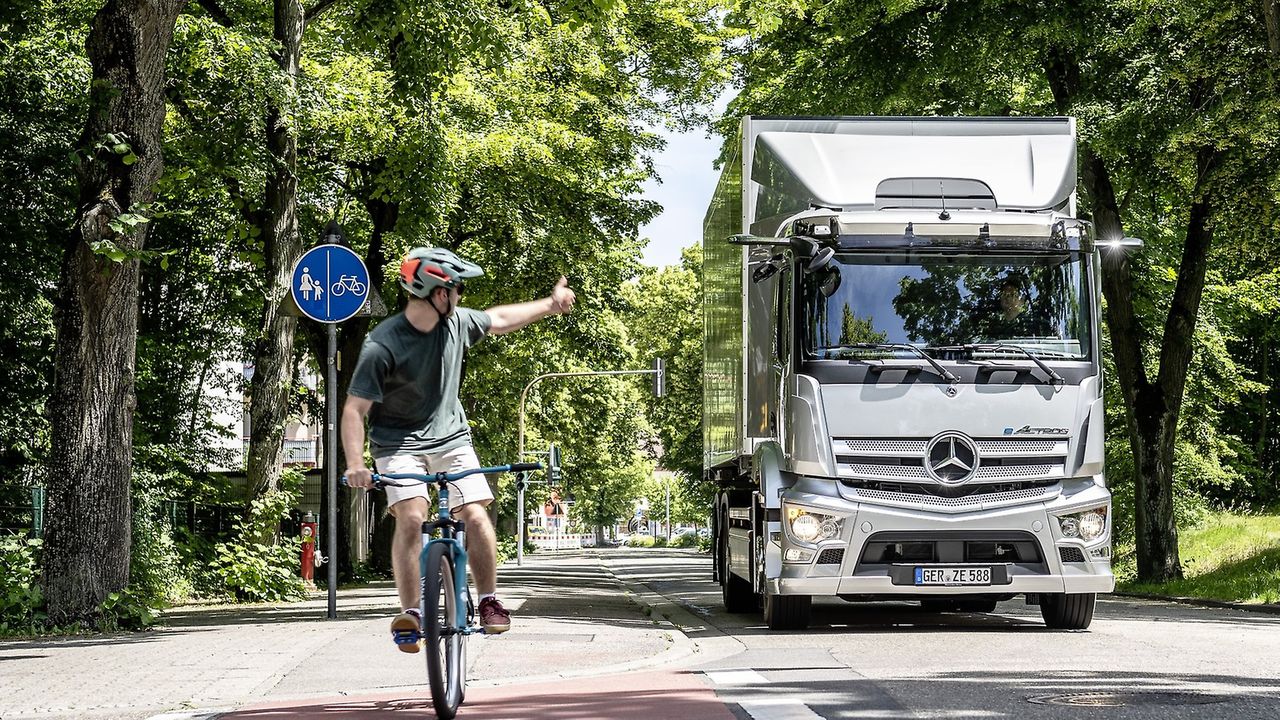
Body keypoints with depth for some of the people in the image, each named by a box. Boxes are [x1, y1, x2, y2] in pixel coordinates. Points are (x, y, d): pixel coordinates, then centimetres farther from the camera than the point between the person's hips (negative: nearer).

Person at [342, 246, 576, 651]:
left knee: (477, 516, -12)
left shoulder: (457, 322, -5)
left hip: (450, 437, 4)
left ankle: (489, 601, 6)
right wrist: (354, 464, -35)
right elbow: (355, 409, -22)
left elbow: (498, 320, 18)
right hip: (399, 443, -4)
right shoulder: (381, 347, -22)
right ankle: (409, 614, -19)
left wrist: (550, 305, 25)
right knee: (411, 517, -25)